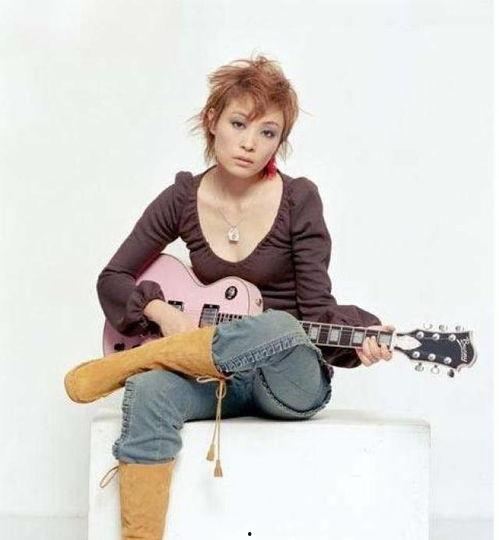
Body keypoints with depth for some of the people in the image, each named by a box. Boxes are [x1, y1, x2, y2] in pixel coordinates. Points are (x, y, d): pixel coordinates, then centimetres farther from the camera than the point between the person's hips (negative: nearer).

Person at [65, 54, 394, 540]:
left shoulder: (299, 199, -6)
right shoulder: (182, 199, 1)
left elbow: (317, 309, -4)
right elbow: (112, 279, 7)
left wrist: (360, 338, -25)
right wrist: (163, 311, -12)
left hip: (292, 379, -1)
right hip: (214, 372, 1)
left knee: (276, 328, -37)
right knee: (147, 391, -33)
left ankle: (113, 369, -18)